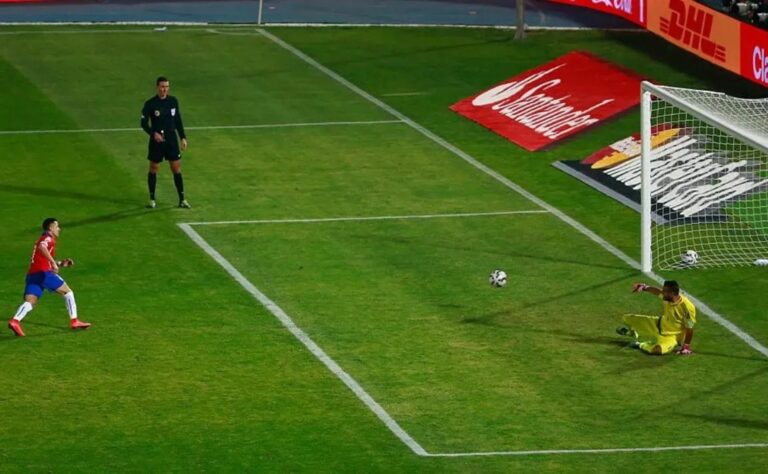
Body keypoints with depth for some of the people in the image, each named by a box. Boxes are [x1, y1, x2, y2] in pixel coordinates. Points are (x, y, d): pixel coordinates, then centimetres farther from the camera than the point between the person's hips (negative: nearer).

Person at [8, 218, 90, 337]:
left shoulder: (43, 239, 30)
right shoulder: (48, 238, 2)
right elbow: (42, 247, -22)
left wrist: (61, 263, 27)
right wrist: (53, 263, -26)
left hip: (32, 274, 8)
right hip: (43, 273, -8)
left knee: (29, 303, -5)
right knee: (68, 292, 7)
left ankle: (15, 321, -30)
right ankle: (74, 321, 7)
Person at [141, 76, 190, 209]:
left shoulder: (173, 101, 1)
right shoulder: (150, 104, -10)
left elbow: (178, 120, 11)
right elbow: (144, 123, -8)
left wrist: (183, 137, 9)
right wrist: (153, 133, -24)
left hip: (171, 140, 3)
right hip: (156, 141, -3)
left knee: (176, 169, 3)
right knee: (153, 169, 7)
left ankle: (182, 200, 9)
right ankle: (152, 199, 19)